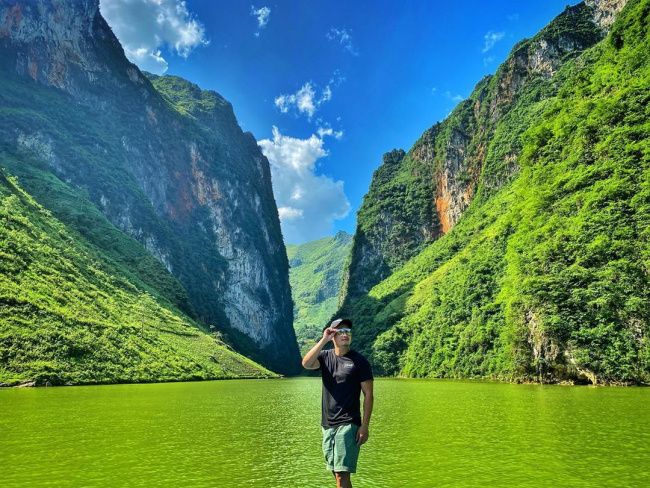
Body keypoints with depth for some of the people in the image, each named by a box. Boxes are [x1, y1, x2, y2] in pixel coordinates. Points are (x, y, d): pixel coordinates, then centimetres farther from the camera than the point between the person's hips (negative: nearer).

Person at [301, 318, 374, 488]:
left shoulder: (359, 361, -4)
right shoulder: (325, 356, 5)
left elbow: (368, 395, -5)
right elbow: (306, 363, -16)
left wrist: (365, 426, -11)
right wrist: (323, 340, -19)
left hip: (348, 425, -4)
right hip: (327, 424, 5)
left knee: (342, 474, -9)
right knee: (337, 472, 15)